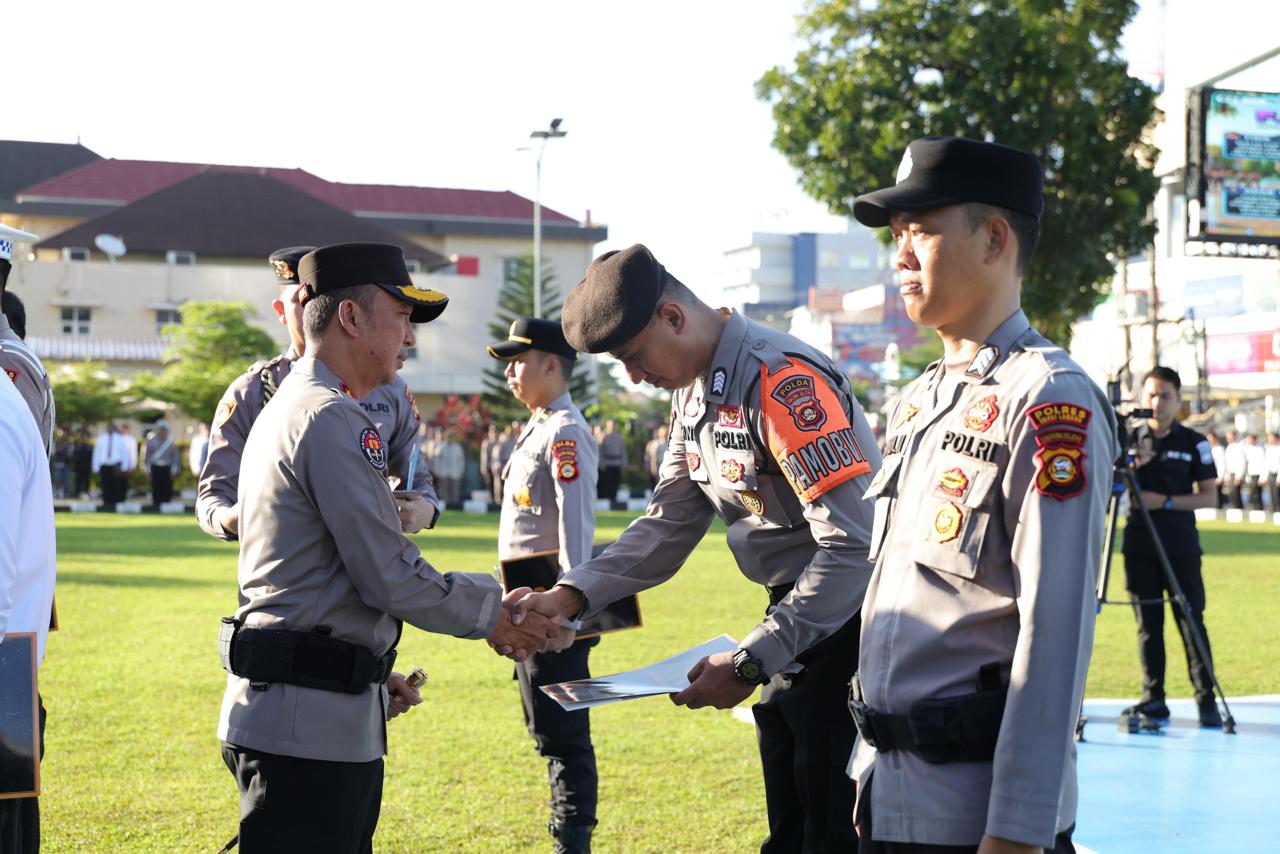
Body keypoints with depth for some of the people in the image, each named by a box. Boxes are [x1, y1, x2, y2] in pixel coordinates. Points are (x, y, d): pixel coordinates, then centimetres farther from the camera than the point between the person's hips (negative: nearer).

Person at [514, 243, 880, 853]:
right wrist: (570, 596, -5)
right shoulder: (691, 391, 7)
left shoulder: (784, 380, -23)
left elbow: (853, 545, -27)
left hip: (846, 620, -9)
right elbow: (667, 527, 10)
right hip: (793, 618, 9)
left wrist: (748, 663, -25)